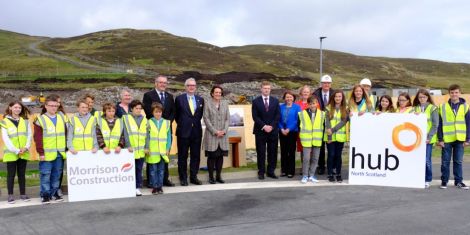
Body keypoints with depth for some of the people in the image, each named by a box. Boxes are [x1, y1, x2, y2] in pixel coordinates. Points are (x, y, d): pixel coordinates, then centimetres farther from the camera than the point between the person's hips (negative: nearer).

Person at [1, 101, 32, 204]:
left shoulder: (25, 121, 8)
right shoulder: (5, 122, 0)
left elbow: (29, 135, 4)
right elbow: (5, 138, -7)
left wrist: (26, 147, -12)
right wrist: (15, 150, -15)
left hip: (23, 153, 3)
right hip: (11, 153, -2)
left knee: (22, 174, 9)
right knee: (11, 174, 3)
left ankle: (23, 194, 16)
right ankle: (10, 195, 10)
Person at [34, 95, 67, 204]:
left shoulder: (62, 118, 12)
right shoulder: (40, 120, -2)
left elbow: (66, 134, 15)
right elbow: (38, 138, -6)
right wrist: (41, 153, -11)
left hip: (60, 153, 4)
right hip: (47, 153, -4)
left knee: (57, 174, 10)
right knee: (46, 175, -2)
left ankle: (54, 192, 20)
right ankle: (46, 195, 6)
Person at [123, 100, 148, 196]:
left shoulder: (144, 119, 12)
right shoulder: (126, 118, 2)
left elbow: (146, 134, 10)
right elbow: (126, 132, -5)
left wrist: (146, 147, 2)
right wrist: (128, 145, -14)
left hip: (141, 150, 3)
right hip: (131, 149, -3)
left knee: (139, 169, 6)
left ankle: (137, 187, 12)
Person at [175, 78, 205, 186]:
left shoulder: (200, 99, 8)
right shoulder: (179, 99, -1)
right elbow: (176, 114, 6)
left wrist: (196, 123, 8)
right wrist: (181, 124, 6)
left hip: (196, 131, 3)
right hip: (183, 132, -3)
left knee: (196, 155, 7)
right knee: (182, 156, 4)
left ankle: (193, 177, 17)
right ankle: (183, 178, 13)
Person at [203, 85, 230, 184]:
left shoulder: (225, 104, 11)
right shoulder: (207, 103, -1)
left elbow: (228, 118, 8)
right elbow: (206, 118, -6)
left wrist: (224, 130, -7)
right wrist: (215, 131, -11)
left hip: (223, 134, 4)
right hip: (211, 135, -3)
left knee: (220, 156, 5)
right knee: (211, 156, 0)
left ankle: (218, 176, 13)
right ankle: (211, 177, 8)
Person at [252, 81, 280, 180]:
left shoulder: (275, 101, 9)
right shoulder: (256, 101, 2)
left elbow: (278, 115, 4)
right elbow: (255, 116, -5)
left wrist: (271, 126, -9)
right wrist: (264, 126, -14)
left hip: (273, 130, 2)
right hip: (260, 131, -2)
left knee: (272, 152, 4)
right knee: (261, 153, 1)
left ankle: (271, 171, 13)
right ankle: (261, 172, 8)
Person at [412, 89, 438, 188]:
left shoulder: (433, 108, -1)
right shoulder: (415, 108, 10)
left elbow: (435, 125, -4)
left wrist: (429, 137, -11)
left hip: (428, 139, -3)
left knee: (426, 160, -3)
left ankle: (428, 180, 10)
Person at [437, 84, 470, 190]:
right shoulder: (443, 107, 0)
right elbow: (439, 124, 1)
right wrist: (440, 139, -4)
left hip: (460, 139, 1)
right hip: (447, 139, -1)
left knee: (458, 161, 8)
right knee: (445, 161, 5)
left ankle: (458, 181, 18)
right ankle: (444, 181, 15)